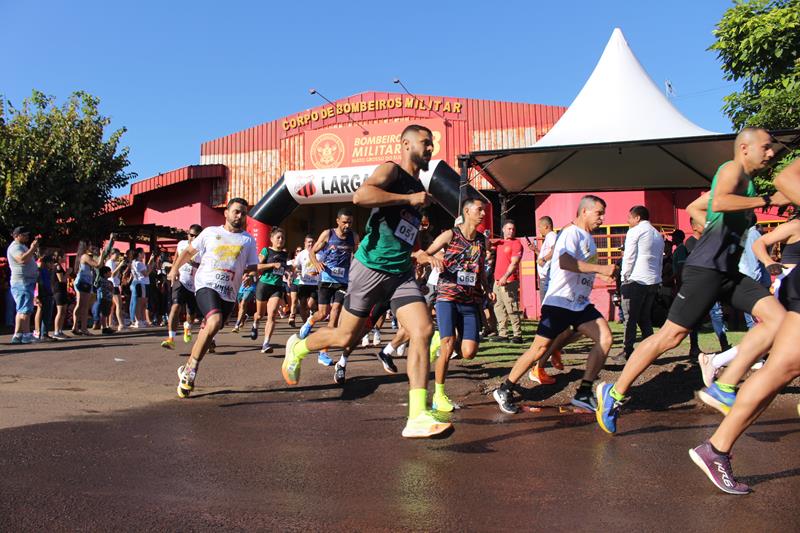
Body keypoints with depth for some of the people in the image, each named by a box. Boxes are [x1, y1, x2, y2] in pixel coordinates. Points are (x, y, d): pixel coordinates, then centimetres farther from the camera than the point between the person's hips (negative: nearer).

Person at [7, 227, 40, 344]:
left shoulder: (22, 246, 23)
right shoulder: (15, 247, -8)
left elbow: (30, 260, 27)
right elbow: (22, 259, -26)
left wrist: (34, 250, 14)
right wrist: (32, 249, -20)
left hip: (27, 281, 11)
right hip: (22, 281, -11)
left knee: (21, 310, 11)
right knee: (26, 310, -14)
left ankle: (17, 336, 13)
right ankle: (26, 335, -16)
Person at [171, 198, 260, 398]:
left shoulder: (248, 240, 12)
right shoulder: (210, 232, 10)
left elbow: (252, 267, 8)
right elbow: (189, 251, 20)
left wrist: (269, 266, -11)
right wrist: (175, 268, 10)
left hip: (229, 293, 3)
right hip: (206, 285, -3)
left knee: (210, 328, 5)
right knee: (215, 321, -27)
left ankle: (187, 369, 23)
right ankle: (191, 369, -15)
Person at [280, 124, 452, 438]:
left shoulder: (418, 187, 19)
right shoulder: (391, 170, -7)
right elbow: (360, 196, -28)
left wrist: (416, 254, 17)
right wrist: (410, 199, -22)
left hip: (401, 274, 7)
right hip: (371, 268, -7)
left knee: (423, 331, -12)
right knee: (346, 337, 5)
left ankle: (418, 418, -10)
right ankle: (297, 348, 37)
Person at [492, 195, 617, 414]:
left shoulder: (589, 238, 18)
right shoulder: (572, 232, -12)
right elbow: (565, 262, -31)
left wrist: (602, 274, 25)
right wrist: (601, 268, -30)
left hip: (581, 304, 9)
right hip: (559, 302, -8)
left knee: (605, 338, -8)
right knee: (540, 349, -6)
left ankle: (584, 394, -1)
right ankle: (504, 391, 8)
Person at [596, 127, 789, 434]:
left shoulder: (745, 182, 24)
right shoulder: (732, 169, -4)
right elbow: (718, 202, -28)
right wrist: (767, 200, -20)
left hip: (729, 271, 9)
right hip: (705, 268, -9)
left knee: (777, 318, -7)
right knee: (671, 336, -9)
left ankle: (723, 390, -6)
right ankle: (614, 394, 2)